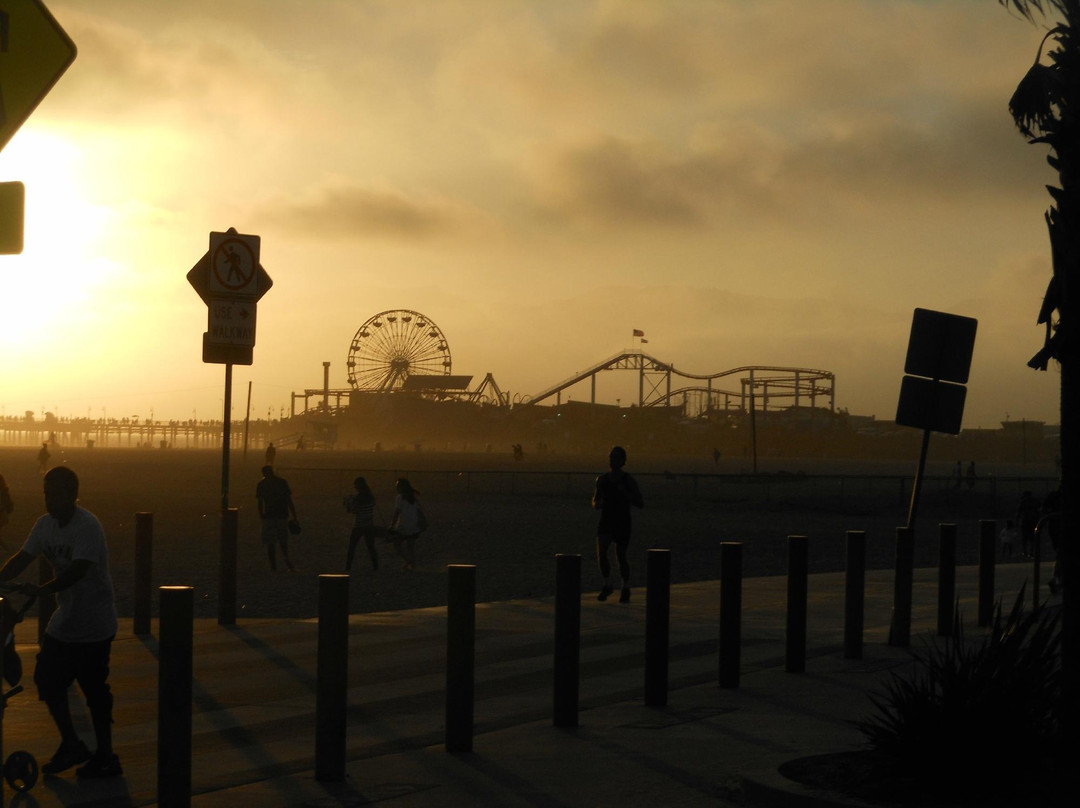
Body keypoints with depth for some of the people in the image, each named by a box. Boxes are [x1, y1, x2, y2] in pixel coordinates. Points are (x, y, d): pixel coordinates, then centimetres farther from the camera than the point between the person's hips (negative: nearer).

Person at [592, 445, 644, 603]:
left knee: (621, 558, 6)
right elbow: (595, 501, 14)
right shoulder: (601, 479, 2)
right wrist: (597, 504, -11)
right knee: (601, 554, -16)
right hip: (605, 522, 2)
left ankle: (626, 589, 29)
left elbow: (641, 504, -7)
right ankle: (607, 586, 4)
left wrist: (625, 493, -21)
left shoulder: (629, 481, -7)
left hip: (623, 524, -2)